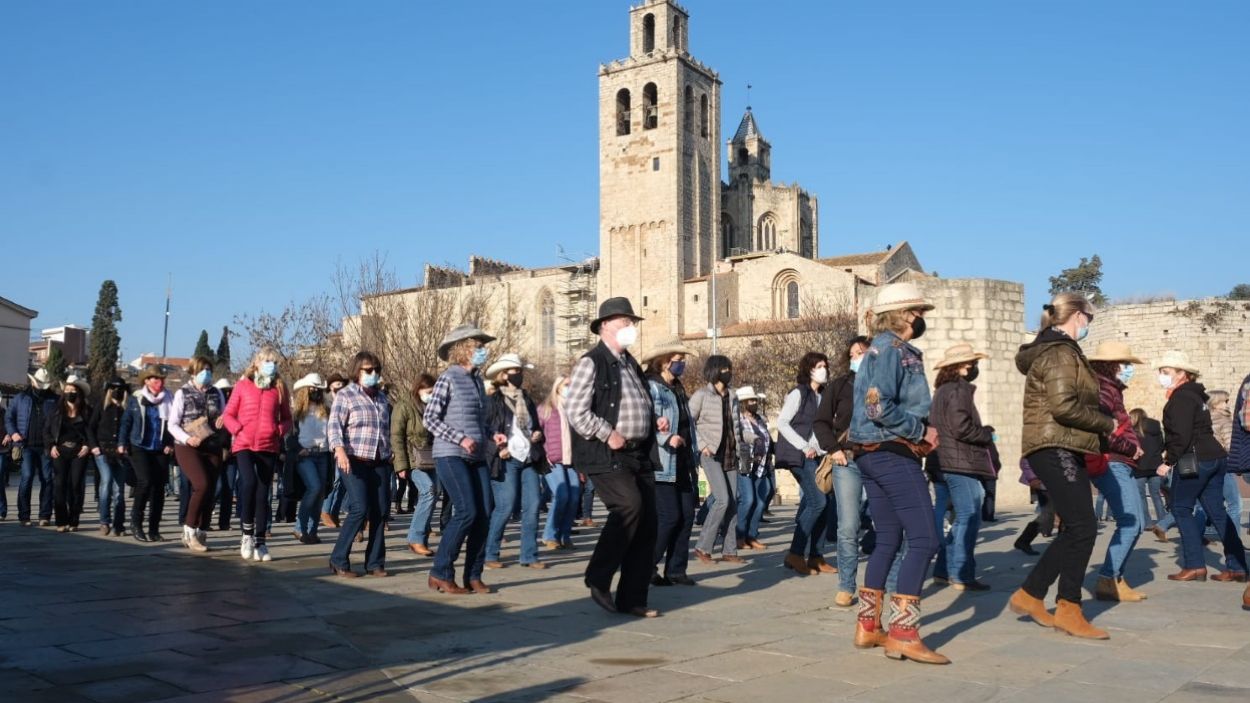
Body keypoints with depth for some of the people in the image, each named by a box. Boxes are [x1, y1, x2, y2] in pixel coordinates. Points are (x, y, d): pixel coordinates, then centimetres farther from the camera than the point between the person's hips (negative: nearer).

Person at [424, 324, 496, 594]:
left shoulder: (478, 380, 15)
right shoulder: (449, 378, -6)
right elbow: (429, 418, -10)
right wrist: (461, 439, -16)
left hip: (477, 457, 7)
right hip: (451, 456, -7)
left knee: (484, 515, 0)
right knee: (467, 512, -15)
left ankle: (473, 576, 9)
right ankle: (440, 574, -3)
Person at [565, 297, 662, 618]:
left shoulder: (631, 363, 20)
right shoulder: (591, 362, -6)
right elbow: (575, 410, -15)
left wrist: (656, 421, 12)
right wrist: (607, 434, -19)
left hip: (639, 455, 9)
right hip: (606, 456, -8)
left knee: (647, 525, 4)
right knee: (629, 506, -26)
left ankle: (632, 599, 13)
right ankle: (598, 580, -9)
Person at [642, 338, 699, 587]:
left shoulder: (678, 389, 19)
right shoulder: (651, 388, -9)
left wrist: (694, 454, 17)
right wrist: (667, 439, -28)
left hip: (682, 464, 9)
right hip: (661, 464, -9)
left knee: (687, 515, 7)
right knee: (669, 516, -9)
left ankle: (676, 569, 15)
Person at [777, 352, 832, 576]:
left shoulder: (820, 397, 17)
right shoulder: (799, 394, -5)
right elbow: (781, 423, -12)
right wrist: (804, 447, -15)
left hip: (817, 455, 8)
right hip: (800, 457, -8)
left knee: (826, 502, 3)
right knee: (817, 502, -15)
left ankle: (815, 556, 10)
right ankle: (795, 554, -8)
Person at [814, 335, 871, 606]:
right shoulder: (838, 386, 7)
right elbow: (821, 422, 7)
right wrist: (833, 448, -6)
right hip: (847, 463, 0)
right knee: (848, 528, -3)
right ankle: (846, 587, 6)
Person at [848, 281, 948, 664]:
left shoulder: (879, 349, 18)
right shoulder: (894, 349, -12)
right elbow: (878, 407, -23)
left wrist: (919, 430, 8)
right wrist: (922, 431, -12)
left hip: (871, 455, 10)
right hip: (894, 455, -10)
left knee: (888, 540, 14)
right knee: (924, 539, -9)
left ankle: (868, 627, 17)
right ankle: (903, 634, -11)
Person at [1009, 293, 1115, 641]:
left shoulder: (1056, 349, 20)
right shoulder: (1060, 352, -12)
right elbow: (1063, 406, -21)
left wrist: (1099, 423, 7)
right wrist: (1105, 424, -8)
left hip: (1064, 449, 10)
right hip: (1056, 448, -10)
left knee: (1075, 529, 10)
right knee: (1083, 527, -8)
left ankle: (1029, 595, 15)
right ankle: (1069, 611, 0)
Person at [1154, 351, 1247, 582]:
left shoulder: (1181, 397, -12)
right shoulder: (1194, 394, 18)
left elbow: (1181, 435, -19)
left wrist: (1168, 461, -12)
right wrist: (1170, 450, 16)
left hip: (1195, 460, -9)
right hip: (1215, 457, 10)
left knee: (1181, 509, -1)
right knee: (1217, 512, 10)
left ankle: (1195, 566, -2)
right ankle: (1236, 567, 9)